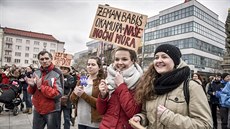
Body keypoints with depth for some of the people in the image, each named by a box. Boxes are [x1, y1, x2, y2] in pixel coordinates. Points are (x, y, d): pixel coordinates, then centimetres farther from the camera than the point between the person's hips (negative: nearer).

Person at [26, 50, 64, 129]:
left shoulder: (57, 73, -14)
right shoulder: (36, 72, 3)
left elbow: (58, 93, -21)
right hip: (37, 110, 5)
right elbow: (31, 92, 10)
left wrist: (41, 87, -23)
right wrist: (32, 85, -12)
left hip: (52, 111, -5)